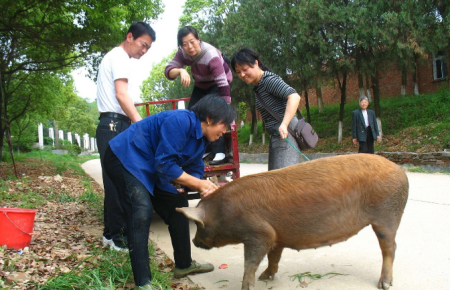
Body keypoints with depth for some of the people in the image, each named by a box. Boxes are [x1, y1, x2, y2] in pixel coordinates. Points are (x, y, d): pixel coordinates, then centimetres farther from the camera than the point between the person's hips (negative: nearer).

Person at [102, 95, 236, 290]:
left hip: (148, 169, 10)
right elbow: (164, 164, -28)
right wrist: (199, 183, -22)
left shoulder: (201, 138, 4)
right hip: (124, 158, -10)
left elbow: (194, 171, 5)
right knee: (142, 211, -26)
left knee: (178, 206, 10)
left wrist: (205, 188, -18)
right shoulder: (181, 121, -26)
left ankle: (183, 265, 25)